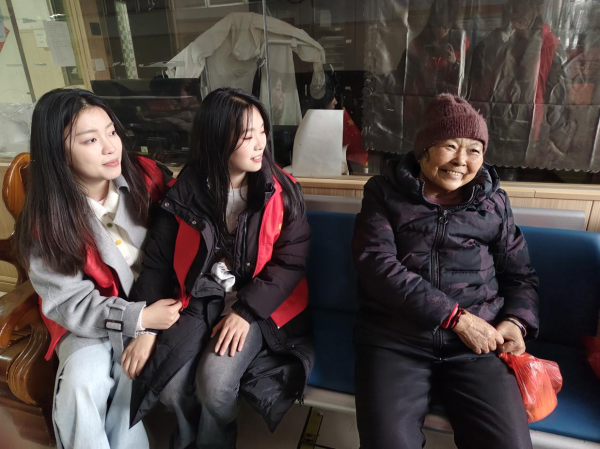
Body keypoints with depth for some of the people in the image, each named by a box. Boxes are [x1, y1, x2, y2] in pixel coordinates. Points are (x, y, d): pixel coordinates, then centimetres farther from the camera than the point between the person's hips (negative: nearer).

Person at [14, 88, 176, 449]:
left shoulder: (147, 178, -11)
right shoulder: (46, 219, -12)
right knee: (80, 387, -21)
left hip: (153, 303, 0)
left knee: (136, 373, -22)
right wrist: (137, 318, -26)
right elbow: (69, 302, -12)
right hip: (87, 316, 0)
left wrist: (150, 329, -20)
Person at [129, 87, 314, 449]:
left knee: (215, 380, -21)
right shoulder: (186, 192, -5)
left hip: (258, 305, -1)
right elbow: (158, 261, 0)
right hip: (200, 300, 2)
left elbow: (291, 261, -10)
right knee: (169, 384, -14)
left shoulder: (281, 191, -8)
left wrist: (246, 311, -18)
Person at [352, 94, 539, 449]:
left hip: (479, 341, 3)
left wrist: (516, 321, -2)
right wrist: (456, 317, -12)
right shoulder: (385, 192, 6)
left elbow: (521, 274, 19)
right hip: (395, 337, -2)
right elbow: (376, 263, -8)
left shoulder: (493, 201, 14)